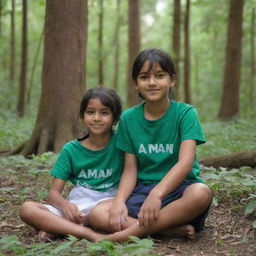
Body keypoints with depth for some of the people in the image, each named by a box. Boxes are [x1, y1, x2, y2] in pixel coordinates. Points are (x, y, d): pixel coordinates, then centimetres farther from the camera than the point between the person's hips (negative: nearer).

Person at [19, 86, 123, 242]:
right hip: (76, 205, 2)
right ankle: (89, 234, -29)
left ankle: (60, 227, -17)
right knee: (27, 209, -22)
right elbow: (54, 192, 3)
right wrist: (65, 205, -21)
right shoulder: (71, 150, 7)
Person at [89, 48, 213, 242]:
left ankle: (133, 231, -27)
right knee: (98, 213, -22)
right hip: (143, 190, 3)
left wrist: (157, 194, -34)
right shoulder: (128, 118, 6)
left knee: (201, 193, -37)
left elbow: (186, 162, -18)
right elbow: (130, 170, 4)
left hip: (179, 187, -2)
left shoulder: (185, 113, -5)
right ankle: (173, 229, -24)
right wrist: (119, 201, -16)